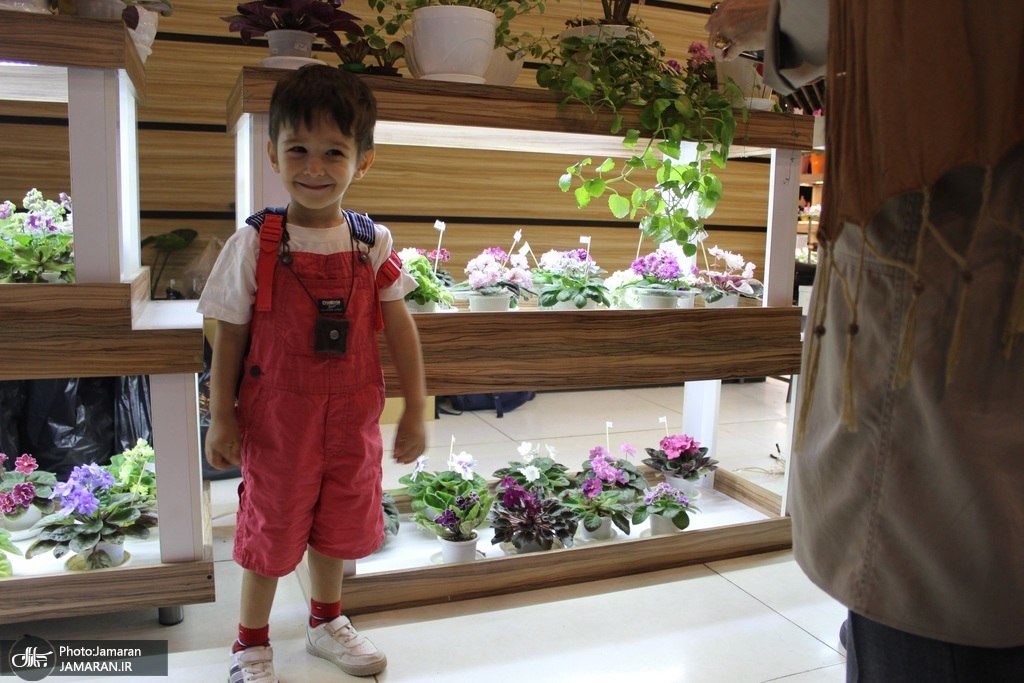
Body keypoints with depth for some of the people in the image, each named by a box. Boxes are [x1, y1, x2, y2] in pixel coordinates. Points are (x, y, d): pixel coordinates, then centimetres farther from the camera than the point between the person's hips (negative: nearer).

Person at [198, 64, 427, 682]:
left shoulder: (374, 243, -6)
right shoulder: (255, 244, -11)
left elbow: (400, 328, -2)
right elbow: (231, 335, -5)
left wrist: (415, 411, -1)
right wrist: (222, 418, -4)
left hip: (352, 414, 3)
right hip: (276, 414, -2)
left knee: (338, 521, 19)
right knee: (271, 526, 12)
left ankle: (327, 621, 46)